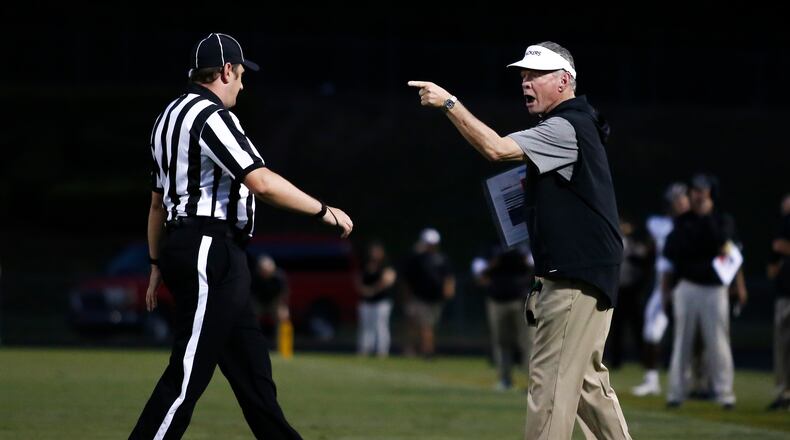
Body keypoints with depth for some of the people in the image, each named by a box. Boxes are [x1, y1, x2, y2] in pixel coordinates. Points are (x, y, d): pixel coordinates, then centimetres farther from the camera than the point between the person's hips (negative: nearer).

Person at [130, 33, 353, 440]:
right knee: (188, 374, -12)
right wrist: (324, 211, -14)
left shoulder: (170, 117, 18)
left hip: (181, 249, 11)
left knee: (250, 363, 12)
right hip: (209, 253, -11)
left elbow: (157, 202, 23)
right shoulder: (210, 116, -13)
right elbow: (261, 182, -22)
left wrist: (157, 265, 27)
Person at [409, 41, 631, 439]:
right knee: (587, 380, 16)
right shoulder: (573, 126, 18)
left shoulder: (566, 129, -15)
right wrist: (531, 188, 12)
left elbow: (496, 149, -24)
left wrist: (449, 104, -21)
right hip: (582, 274, 11)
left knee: (550, 380, -11)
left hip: (577, 279, -11)